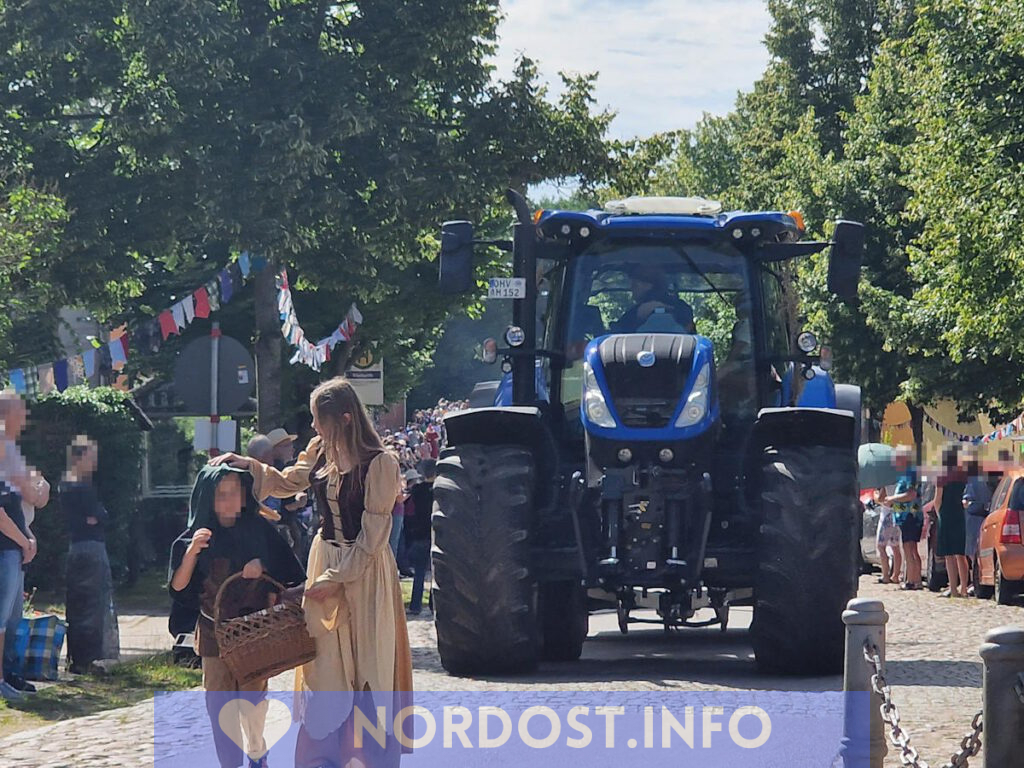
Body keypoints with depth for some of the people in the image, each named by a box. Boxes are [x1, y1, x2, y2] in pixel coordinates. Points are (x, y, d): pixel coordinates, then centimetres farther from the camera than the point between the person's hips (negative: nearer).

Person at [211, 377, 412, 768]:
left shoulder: (380, 463, -17)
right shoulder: (321, 454, 3)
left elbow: (373, 534, -16)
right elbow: (285, 483, 22)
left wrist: (338, 577, -15)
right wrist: (248, 466, 6)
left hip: (365, 571, -6)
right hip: (325, 559, 7)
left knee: (368, 665, 0)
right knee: (326, 666, 11)